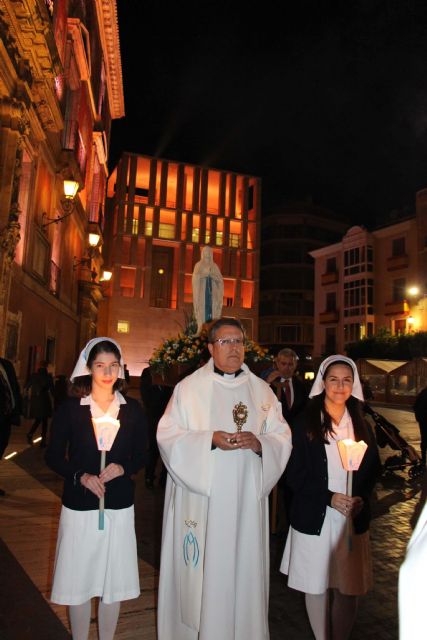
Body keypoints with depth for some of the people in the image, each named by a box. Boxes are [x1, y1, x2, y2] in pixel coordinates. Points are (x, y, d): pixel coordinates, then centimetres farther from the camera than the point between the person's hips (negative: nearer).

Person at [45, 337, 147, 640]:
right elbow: (53, 456, -2)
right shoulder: (69, 408, -5)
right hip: (79, 505, -1)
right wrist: (81, 476, -17)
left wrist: (123, 468, -15)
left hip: (120, 506, 1)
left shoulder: (133, 409, 0)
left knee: (113, 581, 13)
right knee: (78, 581, 11)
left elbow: (141, 456, 4)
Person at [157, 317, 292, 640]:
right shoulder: (189, 387, -2)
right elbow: (167, 435, -6)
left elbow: (283, 438, 5)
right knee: (200, 570, 6)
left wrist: (259, 443, -16)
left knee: (243, 569, 11)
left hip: (246, 499, 3)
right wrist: (210, 439, -19)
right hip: (200, 498, -2)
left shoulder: (262, 390, 6)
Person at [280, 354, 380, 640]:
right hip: (315, 519, -2)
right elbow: (295, 474, -7)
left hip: (353, 519, 3)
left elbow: (373, 469, 9)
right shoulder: (305, 423, -6)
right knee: (317, 586, 11)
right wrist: (330, 498, -16)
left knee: (349, 587, 10)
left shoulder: (361, 424, 6)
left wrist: (361, 498, -8)